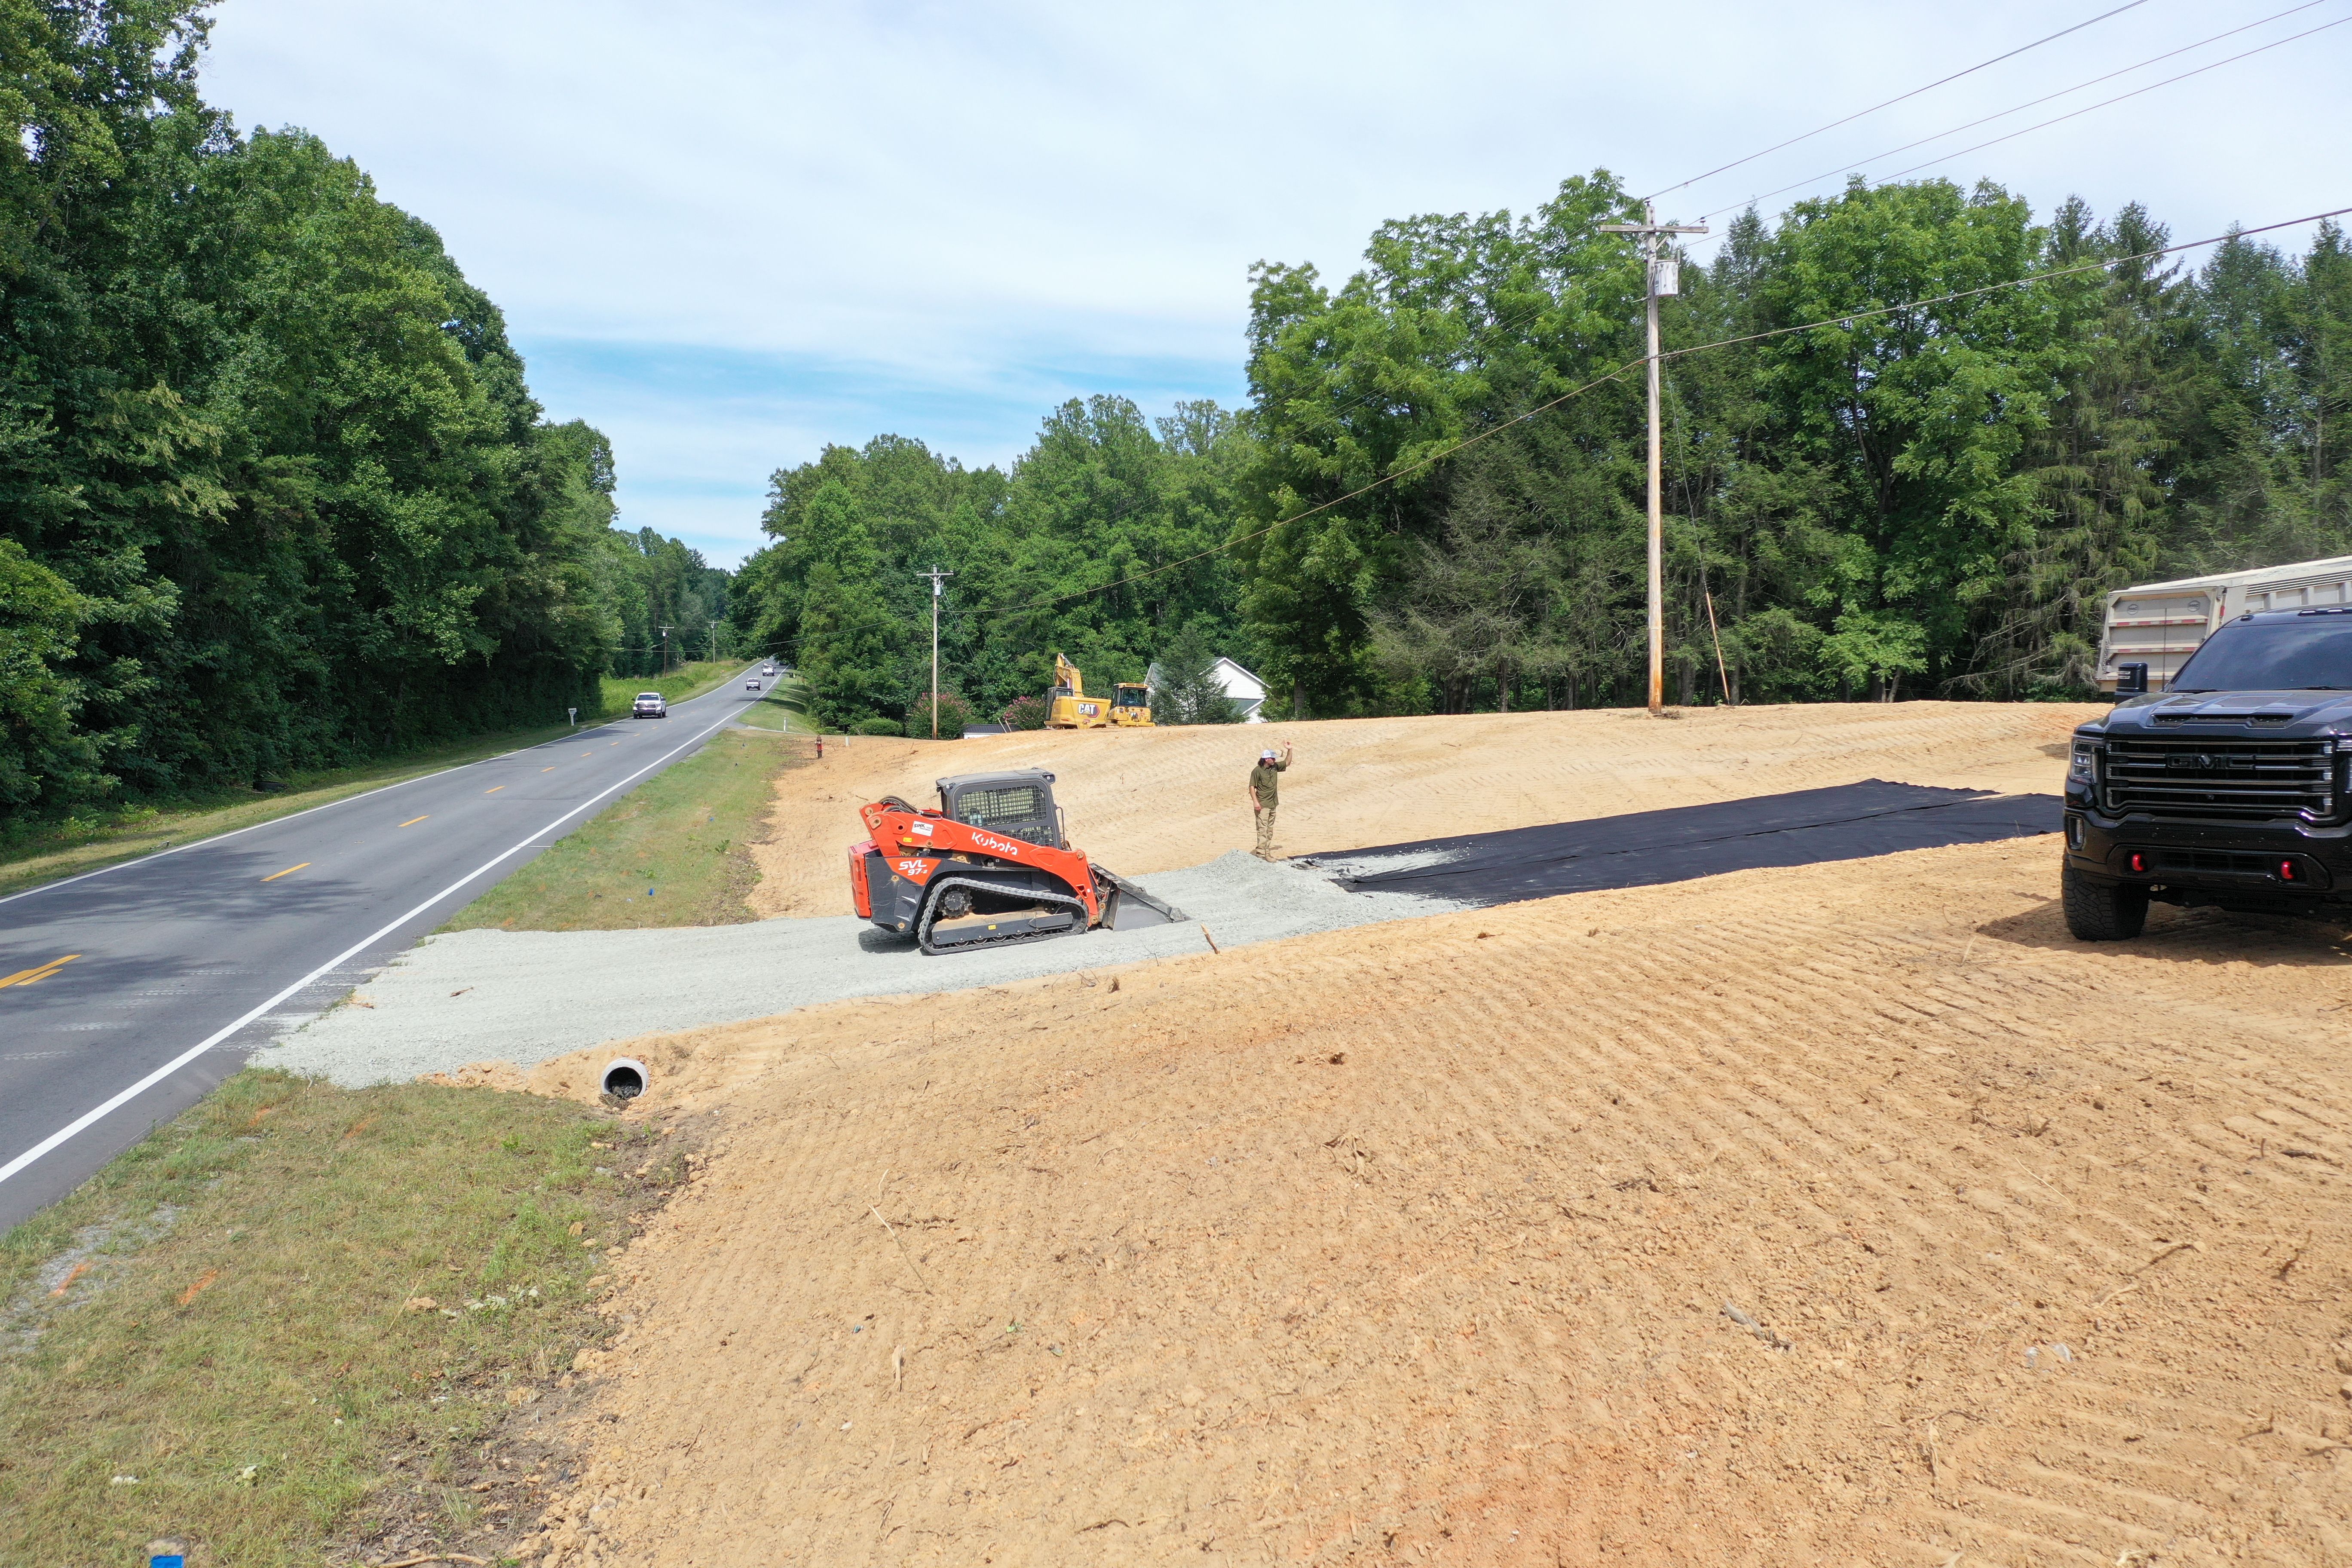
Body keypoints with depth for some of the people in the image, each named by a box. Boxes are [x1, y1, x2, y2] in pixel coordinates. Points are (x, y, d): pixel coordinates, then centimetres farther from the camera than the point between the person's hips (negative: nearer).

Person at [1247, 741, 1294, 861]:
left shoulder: (1275, 767, 7)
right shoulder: (1257, 771, -12)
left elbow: (1287, 763, 21)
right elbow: (1252, 787, -12)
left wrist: (1289, 750, 8)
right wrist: (1255, 802, -19)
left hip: (1272, 804, 8)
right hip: (1262, 805, -8)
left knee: (1270, 830, 11)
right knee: (1262, 829, -11)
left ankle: (1267, 853, 17)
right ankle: (1261, 854, -11)